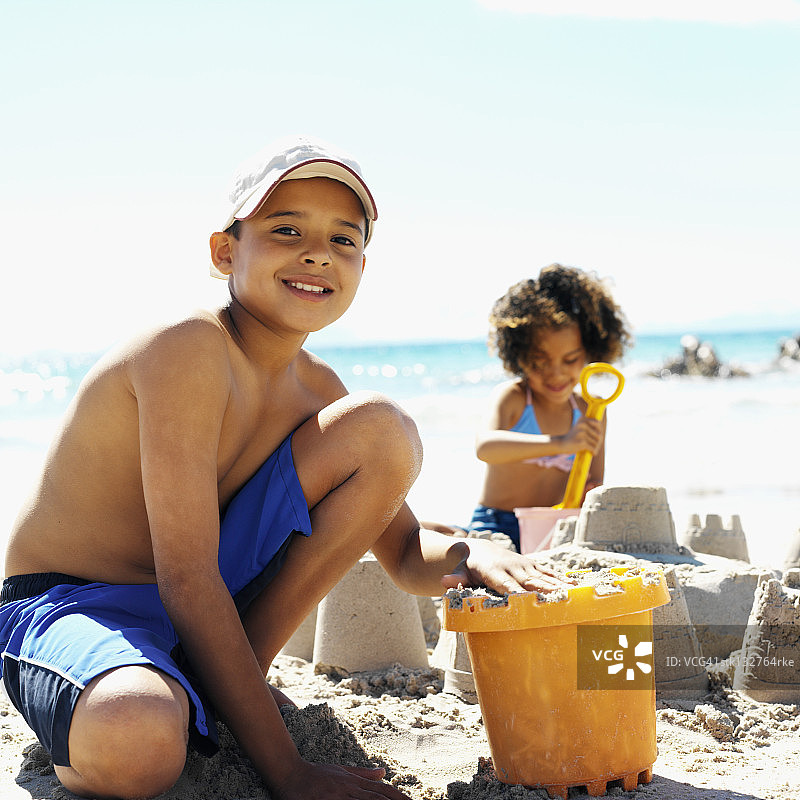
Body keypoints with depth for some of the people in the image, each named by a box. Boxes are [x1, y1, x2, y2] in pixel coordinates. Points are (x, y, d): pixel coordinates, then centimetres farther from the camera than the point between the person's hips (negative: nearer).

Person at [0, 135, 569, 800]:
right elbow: (187, 580, -27)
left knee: (380, 428, -6)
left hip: (201, 609, 8)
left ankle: (218, 688, -2)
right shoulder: (189, 350, -23)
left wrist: (469, 558, -17)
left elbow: (406, 555, 10)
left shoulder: (315, 389, 2)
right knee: (138, 744, -45)